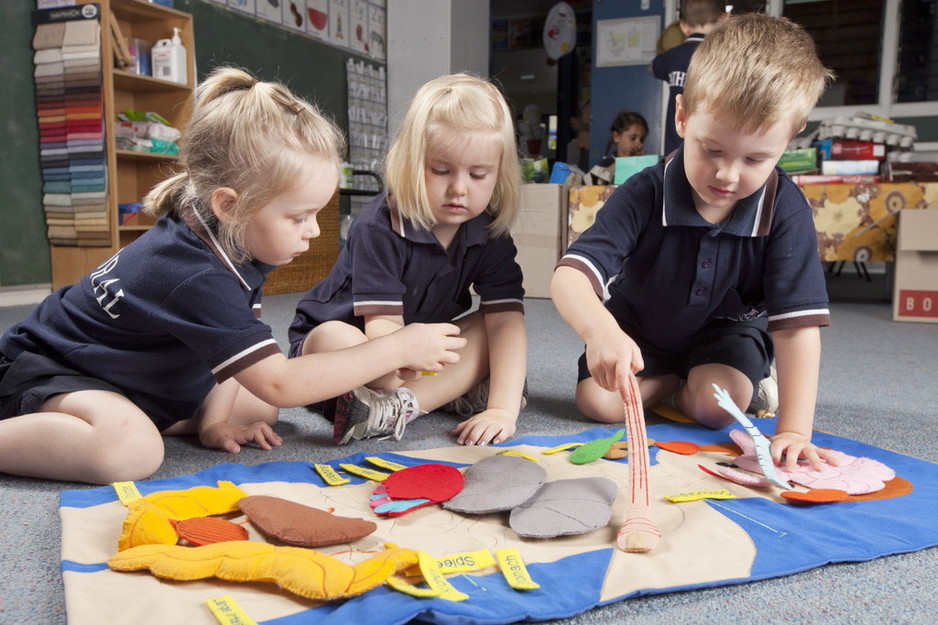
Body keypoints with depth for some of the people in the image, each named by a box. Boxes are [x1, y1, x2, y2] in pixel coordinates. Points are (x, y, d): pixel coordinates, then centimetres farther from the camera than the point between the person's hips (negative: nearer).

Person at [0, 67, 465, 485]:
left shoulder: (230, 241, -10)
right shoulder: (195, 278, -37)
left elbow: (232, 350, -1)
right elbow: (280, 383, -37)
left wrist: (213, 421, -13)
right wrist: (398, 349, -36)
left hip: (142, 378, 9)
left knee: (259, 408, -2)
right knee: (130, 450, -38)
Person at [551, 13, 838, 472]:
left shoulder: (784, 211, -25)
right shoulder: (644, 195, -29)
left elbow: (798, 323, -26)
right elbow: (569, 276, -39)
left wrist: (793, 430, -34)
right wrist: (601, 331, -62)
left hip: (727, 327, 0)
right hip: (639, 328, 0)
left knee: (716, 404, -26)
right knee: (596, 401, -19)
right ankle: (676, 380, 8)